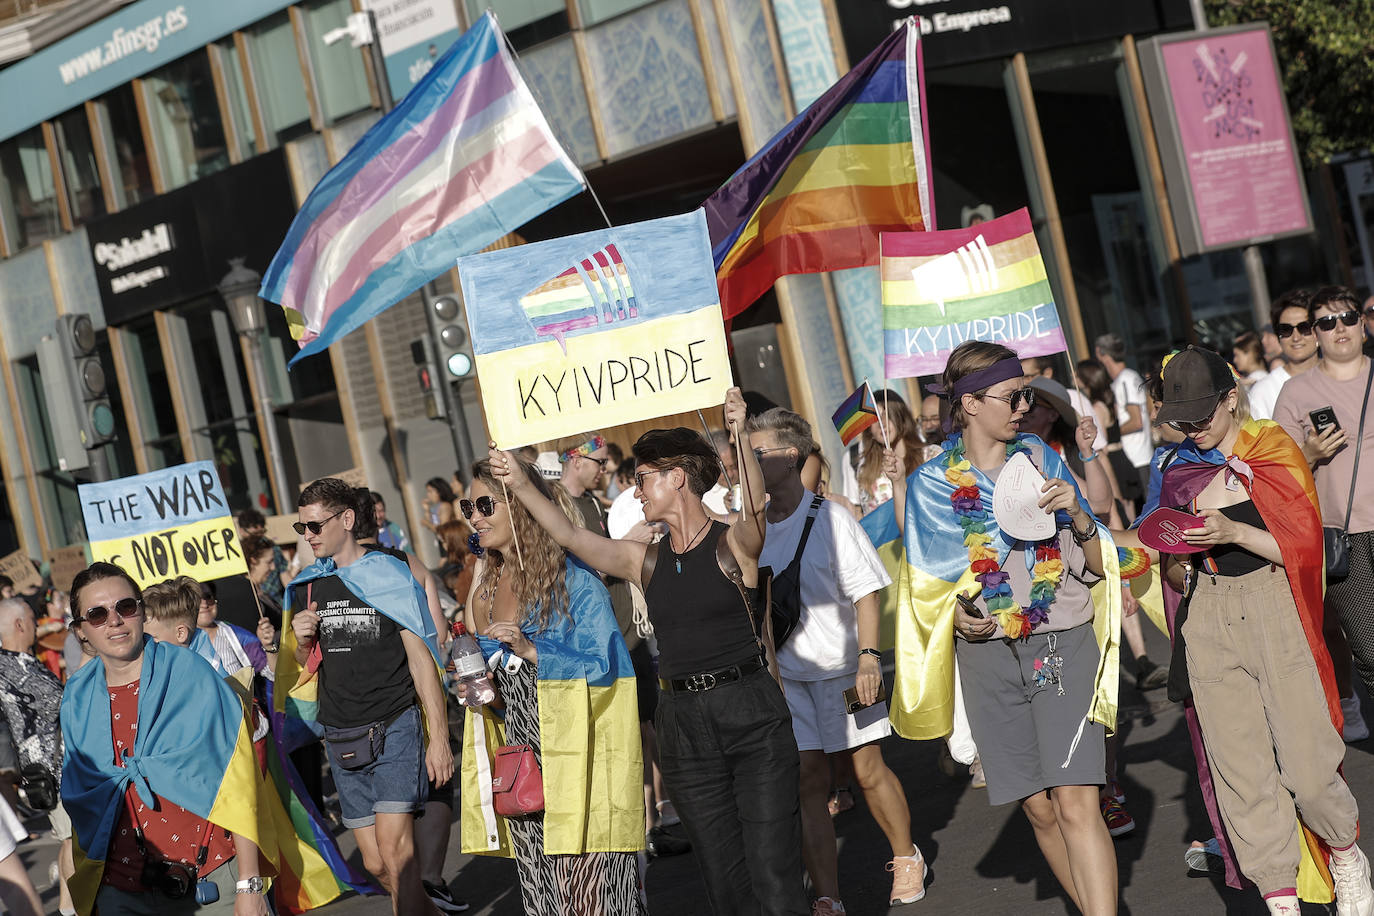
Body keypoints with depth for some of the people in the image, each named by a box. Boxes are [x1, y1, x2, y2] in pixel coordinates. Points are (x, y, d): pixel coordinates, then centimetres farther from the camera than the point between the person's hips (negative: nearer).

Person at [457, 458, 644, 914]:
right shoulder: (487, 587, 14)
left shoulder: (573, 576, -8)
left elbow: (607, 666, -12)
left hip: (578, 754, -7)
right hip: (519, 757, 7)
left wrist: (532, 650, -20)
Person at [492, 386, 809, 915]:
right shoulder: (646, 562, 12)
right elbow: (569, 537, 13)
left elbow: (755, 509, -24)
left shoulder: (733, 543, -3)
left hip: (750, 713, -5)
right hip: (683, 722, 5)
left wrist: (741, 439, -39)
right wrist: (519, 485, 6)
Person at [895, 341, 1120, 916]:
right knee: (1039, 809, 6)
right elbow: (929, 587, 9)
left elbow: (1097, 563, 8)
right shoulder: (933, 483, 3)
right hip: (989, 657, 1)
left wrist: (1077, 515, -12)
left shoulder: (1040, 458, 6)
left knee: (1075, 805, -13)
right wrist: (957, 616, -12)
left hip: (1064, 646, -1)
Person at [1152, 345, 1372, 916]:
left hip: (1275, 609, -3)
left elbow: (1301, 546, -4)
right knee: (1239, 769, -1)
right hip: (1208, 621, 3)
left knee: (1306, 764, -6)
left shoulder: (1274, 453, 2)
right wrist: (1177, 561, -6)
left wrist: (1235, 532, -18)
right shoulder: (1177, 473, 12)